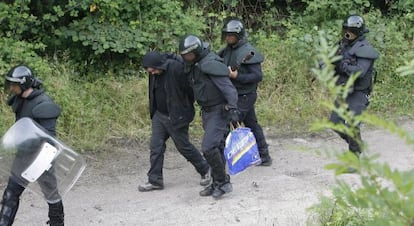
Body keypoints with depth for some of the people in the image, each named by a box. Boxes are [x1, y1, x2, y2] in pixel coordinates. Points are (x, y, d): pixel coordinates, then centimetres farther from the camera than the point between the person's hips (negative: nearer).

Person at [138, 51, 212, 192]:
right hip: (160, 115, 7)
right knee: (155, 146, 4)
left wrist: (186, 108, -8)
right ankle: (155, 180, 11)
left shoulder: (176, 68, -24)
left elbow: (190, 90, -17)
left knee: (184, 146, 5)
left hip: (176, 117, -7)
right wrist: (153, 112, 14)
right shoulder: (154, 73, -1)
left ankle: (205, 170, 26)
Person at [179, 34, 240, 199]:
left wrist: (233, 110, -30)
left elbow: (228, 88, -25)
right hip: (207, 111, 9)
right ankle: (217, 184, 21)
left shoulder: (211, 65, -21)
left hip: (219, 111, -9)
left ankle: (223, 182, -2)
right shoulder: (193, 66, 6)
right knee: (216, 147, 14)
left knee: (209, 147, -15)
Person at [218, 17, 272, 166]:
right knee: (252, 126, 14)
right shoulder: (228, 50, 9)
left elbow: (258, 76, -18)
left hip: (244, 96, -8)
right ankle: (264, 157, 22)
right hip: (234, 94, 8)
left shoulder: (248, 52, -15)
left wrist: (237, 76, -24)